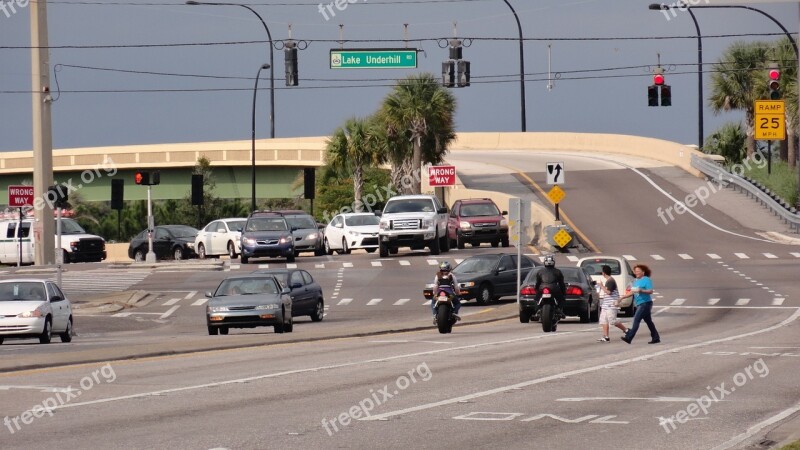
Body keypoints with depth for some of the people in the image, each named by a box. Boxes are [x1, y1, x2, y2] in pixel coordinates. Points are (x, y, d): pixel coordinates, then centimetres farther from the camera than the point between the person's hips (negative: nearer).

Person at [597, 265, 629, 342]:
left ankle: (626, 330, 5)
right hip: (606, 305, 10)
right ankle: (605, 337, 1)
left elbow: (608, 292, -23)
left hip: (611, 305, -10)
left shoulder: (611, 281, -15)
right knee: (604, 321, 3)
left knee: (612, 321, -9)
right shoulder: (608, 280, 16)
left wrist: (602, 286, -12)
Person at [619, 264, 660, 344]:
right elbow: (632, 292, 21)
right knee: (648, 321, 12)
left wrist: (641, 291, -27)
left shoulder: (646, 280, -8)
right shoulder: (636, 281, 17)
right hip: (639, 304, 9)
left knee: (636, 320, -14)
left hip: (645, 303, -9)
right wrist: (623, 297, 12)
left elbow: (650, 291, -15)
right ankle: (656, 338, 17)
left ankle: (629, 338, -19)